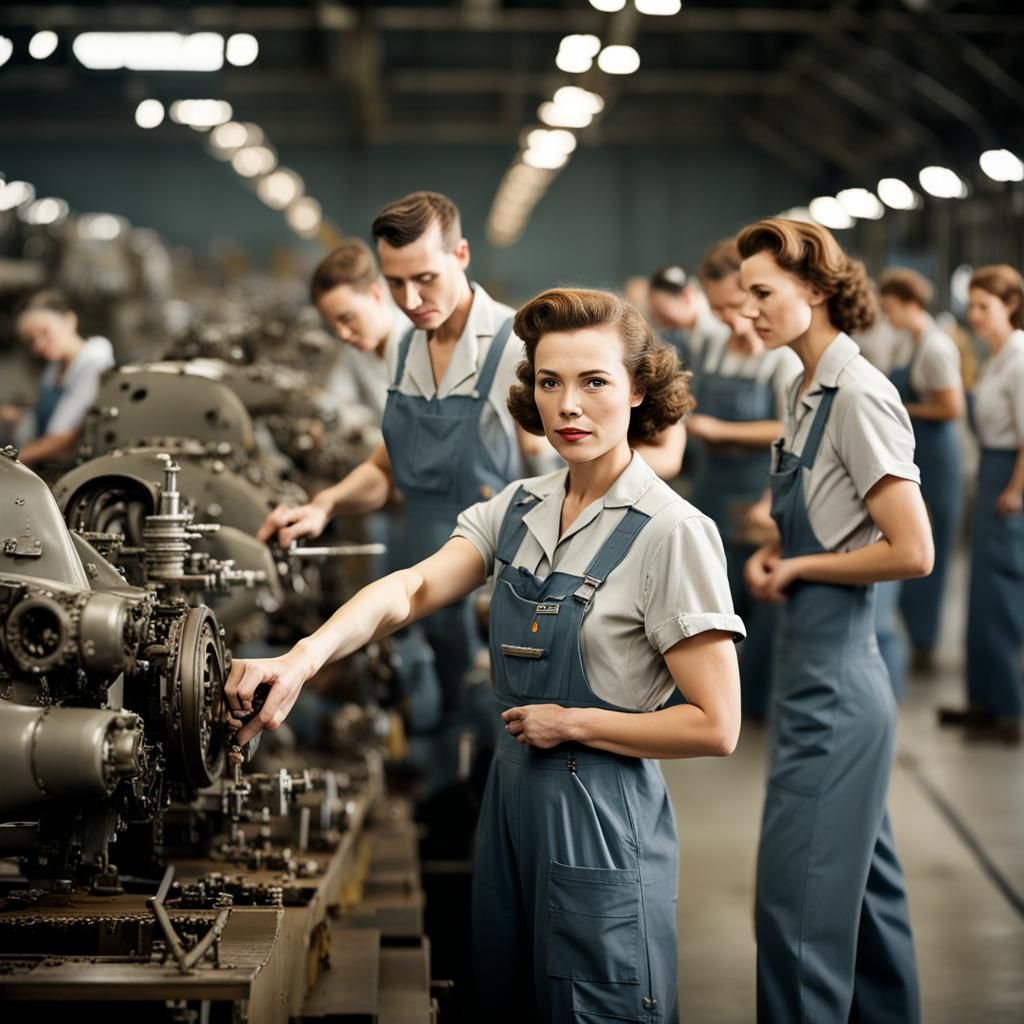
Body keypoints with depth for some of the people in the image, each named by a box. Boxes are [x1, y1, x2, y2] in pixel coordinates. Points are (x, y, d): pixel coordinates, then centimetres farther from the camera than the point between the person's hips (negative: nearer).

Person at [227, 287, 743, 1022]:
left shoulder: (670, 532, -15)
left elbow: (715, 726, -17)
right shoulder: (520, 508, 4)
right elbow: (412, 589, -10)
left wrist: (571, 721, -13)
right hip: (513, 797, 7)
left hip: (599, 822, -6)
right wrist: (304, 657, -27)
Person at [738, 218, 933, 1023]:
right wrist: (771, 557, 3)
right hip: (817, 663, 10)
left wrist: (796, 567, -11)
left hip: (834, 675, -9)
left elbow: (911, 552, -22)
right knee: (862, 879, 19)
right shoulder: (809, 391, 10)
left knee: (800, 895, -4)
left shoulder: (859, 395, -17)